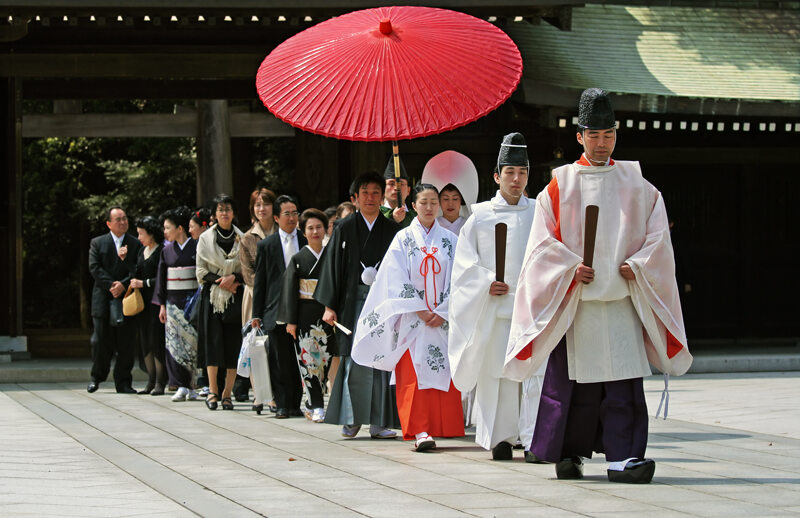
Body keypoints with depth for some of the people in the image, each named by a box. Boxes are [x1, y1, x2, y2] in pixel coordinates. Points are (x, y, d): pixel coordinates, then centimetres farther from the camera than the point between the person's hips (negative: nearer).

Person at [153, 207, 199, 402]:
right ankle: (182, 386, -2)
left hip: (191, 300, -4)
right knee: (174, 343, -3)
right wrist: (162, 305, 6)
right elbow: (161, 279, 11)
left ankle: (190, 387, 4)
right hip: (173, 302, 4)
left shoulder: (196, 248, -4)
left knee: (191, 341, -3)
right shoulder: (167, 251, 9)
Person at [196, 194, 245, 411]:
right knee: (214, 342, -8)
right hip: (213, 296, -1)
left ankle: (227, 393, 1)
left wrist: (234, 277, -12)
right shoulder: (206, 239, 7)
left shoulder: (242, 238, 7)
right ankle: (212, 391, -3)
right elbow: (201, 271, 4)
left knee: (234, 344, -3)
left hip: (235, 296, 1)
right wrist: (221, 281, -10)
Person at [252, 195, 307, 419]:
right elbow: (259, 281, 7)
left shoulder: (306, 243, 8)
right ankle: (283, 405, 6)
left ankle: (296, 404, 9)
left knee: (299, 360, 2)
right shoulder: (266, 245, 6)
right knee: (280, 361, 0)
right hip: (277, 313, -1)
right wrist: (257, 314, 3)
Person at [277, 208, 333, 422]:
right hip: (305, 315, -2)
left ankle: (311, 404, 11)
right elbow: (290, 291, 0)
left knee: (324, 358, -1)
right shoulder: (298, 259, 2)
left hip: (326, 314, 2)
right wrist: (291, 321, -6)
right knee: (309, 359, -5)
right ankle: (317, 407, 0)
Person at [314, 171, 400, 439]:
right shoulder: (344, 229, 6)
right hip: (353, 301, -1)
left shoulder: (392, 229, 9)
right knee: (354, 359, -5)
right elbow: (332, 267, 4)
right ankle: (351, 419, 3)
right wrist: (329, 306, -2)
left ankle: (378, 422, 0)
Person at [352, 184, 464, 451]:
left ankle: (442, 428, 6)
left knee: (444, 373, -1)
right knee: (414, 374, -10)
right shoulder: (404, 239, 4)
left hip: (444, 317, 2)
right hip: (412, 317, -2)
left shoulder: (450, 240, 8)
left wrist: (443, 312, -7)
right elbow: (398, 281, -3)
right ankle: (419, 431, -14)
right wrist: (420, 311, -11)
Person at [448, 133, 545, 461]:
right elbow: (465, 262, 6)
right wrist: (486, 283, -9)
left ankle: (534, 439, -9)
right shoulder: (480, 216, 6)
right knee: (496, 372, 1)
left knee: (533, 371, -8)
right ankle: (501, 437, 11)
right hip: (493, 308, 0)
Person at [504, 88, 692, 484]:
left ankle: (621, 457, -11)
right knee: (574, 379, 1)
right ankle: (569, 453, 15)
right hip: (573, 299, -1)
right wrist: (570, 268, -11)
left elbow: (657, 234, 8)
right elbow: (544, 241, 3)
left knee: (623, 379, -8)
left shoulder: (635, 185, 10)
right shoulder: (560, 186, 6)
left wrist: (636, 266, -8)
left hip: (622, 298, 1)